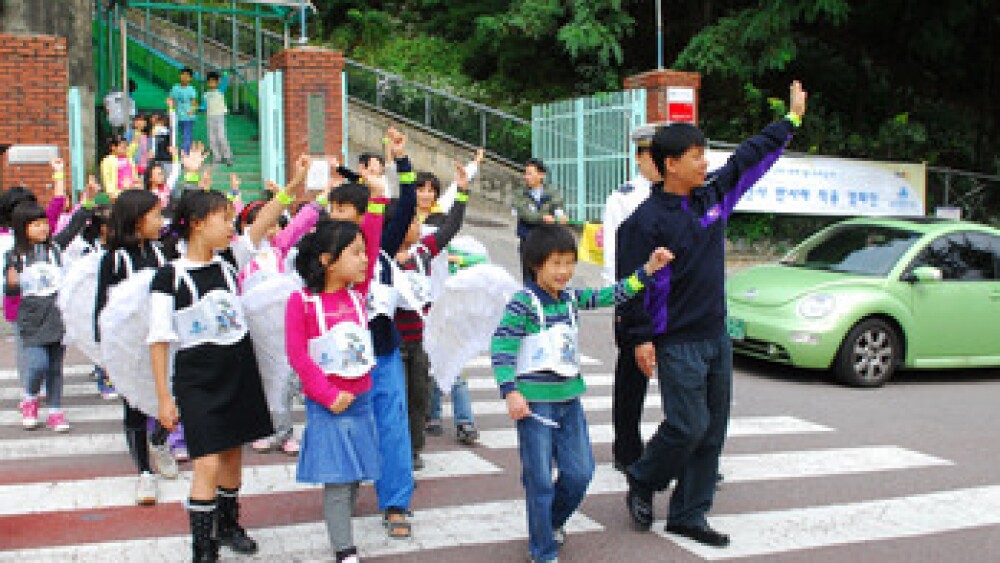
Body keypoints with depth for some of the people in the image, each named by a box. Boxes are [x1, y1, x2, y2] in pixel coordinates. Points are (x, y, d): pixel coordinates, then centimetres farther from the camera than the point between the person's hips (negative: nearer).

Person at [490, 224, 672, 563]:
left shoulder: (572, 298, 9)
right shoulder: (523, 302, -11)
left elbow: (610, 295, 13)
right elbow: (501, 347, -15)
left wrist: (648, 269, 6)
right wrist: (510, 392, -23)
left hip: (569, 398, 7)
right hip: (535, 401, -6)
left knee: (580, 472, 10)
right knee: (540, 480, 0)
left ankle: (553, 520, 38)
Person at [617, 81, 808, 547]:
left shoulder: (714, 195, 7)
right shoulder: (646, 220, -13)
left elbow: (751, 158, 18)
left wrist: (792, 119, 24)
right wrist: (641, 337, -17)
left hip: (717, 338, 7)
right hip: (676, 345, -7)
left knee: (712, 431, 9)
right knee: (688, 425, -9)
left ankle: (689, 515, 20)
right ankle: (641, 483, 19)